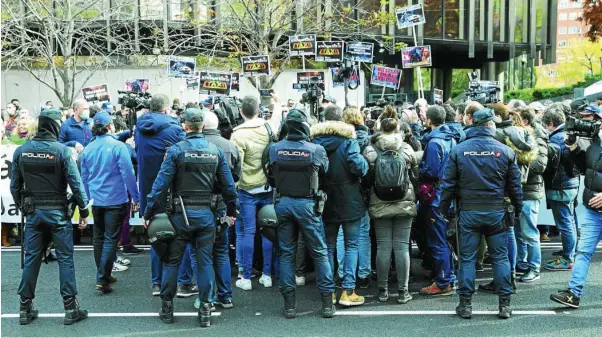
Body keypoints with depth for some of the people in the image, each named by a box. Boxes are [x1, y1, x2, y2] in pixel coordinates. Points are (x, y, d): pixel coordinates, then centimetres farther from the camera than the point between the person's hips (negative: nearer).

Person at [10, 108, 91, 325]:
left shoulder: (21, 151, 0)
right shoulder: (61, 150, -13)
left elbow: (15, 185, 6)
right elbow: (75, 183, -13)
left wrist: (22, 208, 19)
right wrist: (83, 211, -3)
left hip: (33, 212, 4)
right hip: (57, 212, -4)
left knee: (31, 258, 12)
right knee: (65, 258, 3)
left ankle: (25, 308, 19)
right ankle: (70, 309, 8)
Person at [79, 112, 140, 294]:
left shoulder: (88, 149, 4)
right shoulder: (118, 146, -13)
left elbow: (84, 177, 13)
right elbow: (128, 173, -13)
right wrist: (136, 197, -5)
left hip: (96, 200, 5)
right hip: (115, 200, -5)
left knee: (99, 238, 16)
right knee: (111, 239, -2)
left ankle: (104, 275, 26)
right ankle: (102, 279, -6)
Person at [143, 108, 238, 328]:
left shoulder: (176, 150, -8)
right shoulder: (216, 151, 2)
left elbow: (161, 183, -10)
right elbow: (228, 185, 5)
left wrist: (149, 212, -3)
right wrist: (231, 210, 17)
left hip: (182, 213, -2)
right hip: (206, 214, 2)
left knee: (172, 260, 10)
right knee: (205, 262, 8)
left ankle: (167, 308, 19)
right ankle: (205, 310, 11)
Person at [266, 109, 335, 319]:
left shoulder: (274, 149, -6)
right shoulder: (316, 150, -11)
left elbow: (270, 178, 5)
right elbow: (324, 172, 5)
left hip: (283, 203, 2)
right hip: (307, 204, -2)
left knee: (286, 253, 11)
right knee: (320, 252, 8)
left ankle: (289, 304, 13)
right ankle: (327, 303, 12)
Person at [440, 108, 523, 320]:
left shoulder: (459, 150, -4)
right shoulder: (505, 151, -3)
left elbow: (448, 183, -2)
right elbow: (515, 185, 3)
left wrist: (445, 209, 7)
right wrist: (517, 210, 14)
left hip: (468, 213, 0)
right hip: (496, 212, 0)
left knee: (467, 259, 7)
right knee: (500, 258, 10)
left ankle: (465, 304, 10)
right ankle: (505, 304, 14)